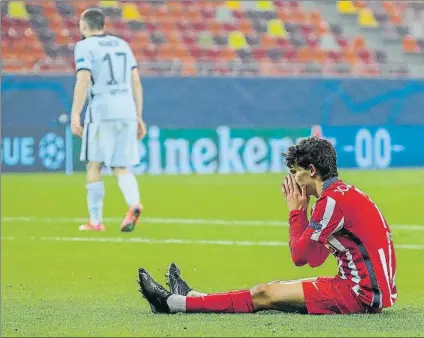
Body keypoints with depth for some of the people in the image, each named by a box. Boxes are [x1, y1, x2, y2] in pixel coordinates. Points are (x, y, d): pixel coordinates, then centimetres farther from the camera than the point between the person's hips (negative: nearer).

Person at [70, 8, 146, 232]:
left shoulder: (85, 47, -1)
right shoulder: (122, 45, 17)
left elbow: (83, 82, -14)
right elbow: (136, 82, 15)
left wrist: (75, 116, -14)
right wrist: (139, 118, 18)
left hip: (101, 112, -5)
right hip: (127, 111, 5)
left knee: (94, 166, 9)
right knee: (121, 168, 7)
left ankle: (96, 220, 9)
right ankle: (134, 204, -20)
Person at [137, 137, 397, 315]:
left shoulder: (333, 199, -14)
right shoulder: (344, 193, 18)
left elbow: (300, 256, -10)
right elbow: (314, 258, 18)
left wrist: (296, 210, 2)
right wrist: (303, 210, 12)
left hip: (362, 294, -10)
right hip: (372, 288, 10)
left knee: (265, 295, -5)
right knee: (276, 288, 15)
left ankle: (174, 303, -1)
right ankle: (192, 297, 24)